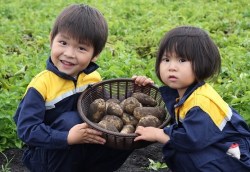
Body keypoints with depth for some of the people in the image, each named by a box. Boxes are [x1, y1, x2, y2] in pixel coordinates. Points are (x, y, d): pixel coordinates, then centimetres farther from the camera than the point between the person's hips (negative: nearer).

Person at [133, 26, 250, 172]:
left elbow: (190, 139, -30)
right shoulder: (181, 90, 1)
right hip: (214, 149, 9)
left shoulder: (202, 102, -26)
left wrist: (157, 134, -20)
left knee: (181, 154, -23)